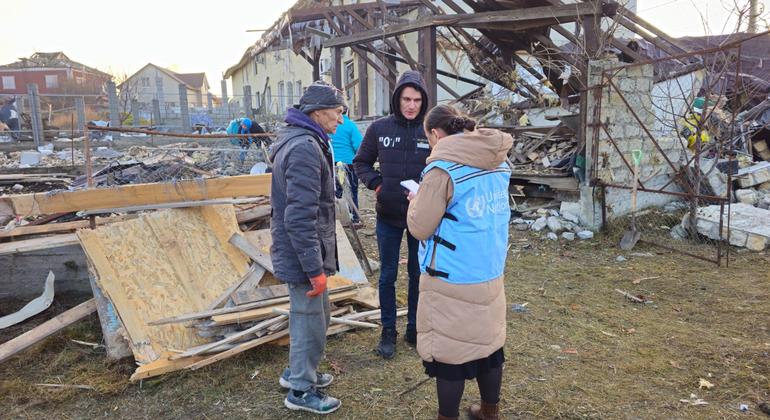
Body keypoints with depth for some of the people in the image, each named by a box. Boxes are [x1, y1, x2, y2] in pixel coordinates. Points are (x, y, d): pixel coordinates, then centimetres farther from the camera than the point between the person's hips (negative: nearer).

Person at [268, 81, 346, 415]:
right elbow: (300, 217, -28)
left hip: (297, 248, 10)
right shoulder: (305, 148, -23)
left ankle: (298, 371, 42)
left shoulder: (298, 139, 11)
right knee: (310, 320, 6)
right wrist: (315, 269, -24)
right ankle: (301, 390, 24)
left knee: (313, 313, 24)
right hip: (303, 252, -10)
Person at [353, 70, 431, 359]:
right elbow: (361, 162, 8)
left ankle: (415, 328, 31)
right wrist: (375, 184, -7)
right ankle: (388, 331, 27)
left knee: (418, 274, 14)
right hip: (388, 216, 1)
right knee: (388, 275, 11)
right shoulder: (379, 128, -4)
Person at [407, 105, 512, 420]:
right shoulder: (499, 164, 6)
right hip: (491, 275, 7)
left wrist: (416, 201, 7)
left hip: (451, 280, -7)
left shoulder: (443, 168, -16)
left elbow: (420, 228, -13)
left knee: (449, 351, 8)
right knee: (488, 343, 19)